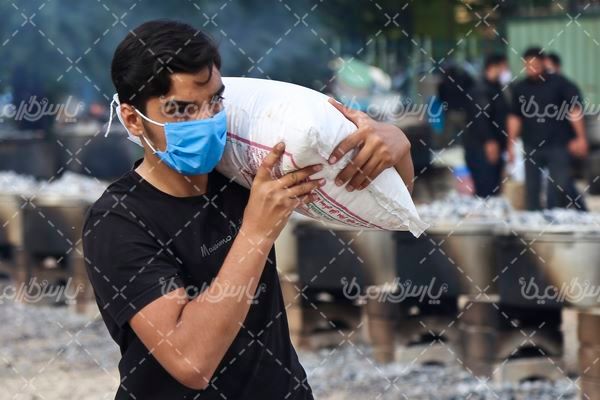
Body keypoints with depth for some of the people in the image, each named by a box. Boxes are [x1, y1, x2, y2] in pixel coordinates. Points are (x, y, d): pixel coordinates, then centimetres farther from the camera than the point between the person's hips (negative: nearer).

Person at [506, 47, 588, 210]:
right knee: (532, 190, 7)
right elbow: (515, 117, 10)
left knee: (561, 187, -4)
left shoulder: (558, 83, -3)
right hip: (531, 147, 3)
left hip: (558, 146, -3)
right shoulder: (520, 88, 6)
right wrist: (511, 144, 5)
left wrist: (581, 138, -10)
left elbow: (574, 110, -4)